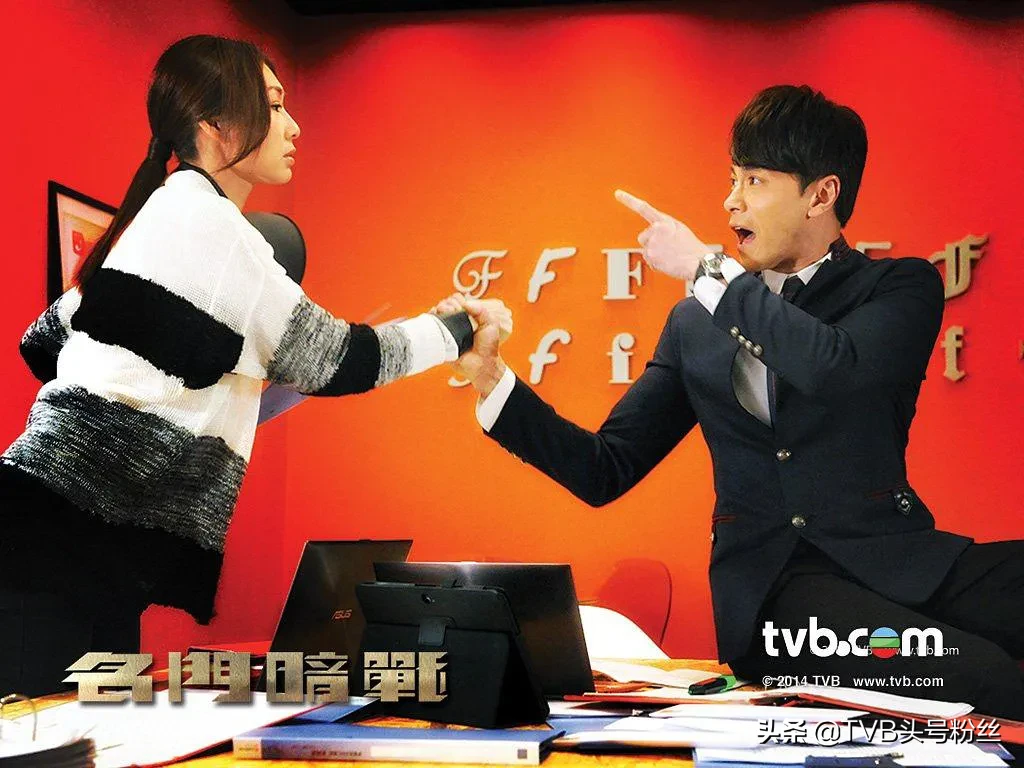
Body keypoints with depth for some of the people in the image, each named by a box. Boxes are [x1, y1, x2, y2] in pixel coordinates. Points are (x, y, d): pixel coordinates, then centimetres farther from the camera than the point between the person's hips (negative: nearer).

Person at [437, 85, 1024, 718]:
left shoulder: (903, 287, 7)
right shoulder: (697, 323, 16)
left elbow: (834, 366, -17)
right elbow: (605, 471, 14)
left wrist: (707, 269, -6)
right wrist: (490, 377, 2)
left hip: (900, 561, 1)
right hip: (771, 588, -1)